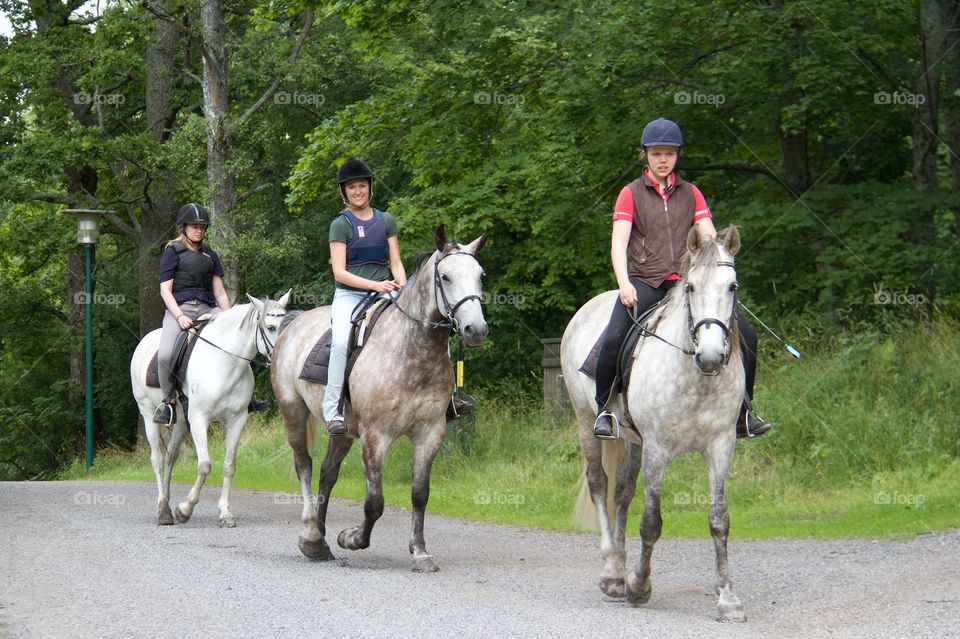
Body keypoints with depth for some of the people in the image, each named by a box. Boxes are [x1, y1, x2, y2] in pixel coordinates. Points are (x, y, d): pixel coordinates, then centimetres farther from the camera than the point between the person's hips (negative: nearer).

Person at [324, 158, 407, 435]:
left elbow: (396, 263, 11)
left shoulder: (386, 221, 14)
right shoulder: (341, 224, 2)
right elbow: (339, 272, -6)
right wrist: (375, 284, -18)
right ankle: (333, 411, -30)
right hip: (349, 295, -4)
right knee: (342, 340, -32)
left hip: (384, 294, 4)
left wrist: (403, 289, -9)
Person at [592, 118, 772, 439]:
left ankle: (742, 413, 0)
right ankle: (603, 409, -7)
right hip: (644, 282, -3)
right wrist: (624, 285, -19)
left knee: (744, 333, -12)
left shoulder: (691, 194, 15)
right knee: (614, 338, -29)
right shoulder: (631, 194, 7)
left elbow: (709, 238, 7)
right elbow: (618, 243, -3)